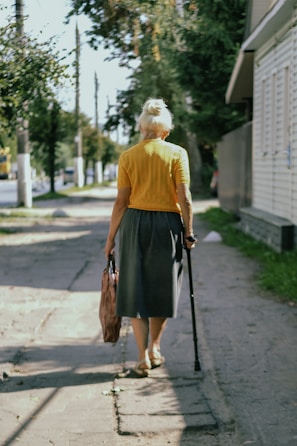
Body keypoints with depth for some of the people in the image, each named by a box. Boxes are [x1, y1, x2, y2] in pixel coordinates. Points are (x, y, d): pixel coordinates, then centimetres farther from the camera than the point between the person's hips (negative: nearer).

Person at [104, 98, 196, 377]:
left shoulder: (128, 157, 0)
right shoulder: (177, 154, -3)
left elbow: (121, 201, -1)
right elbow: (184, 199, -7)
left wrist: (111, 237, 5)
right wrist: (188, 232, 2)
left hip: (135, 222, 0)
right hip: (167, 225, 0)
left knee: (136, 290, 8)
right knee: (162, 288, 16)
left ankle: (143, 357, 5)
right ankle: (154, 349, 28)